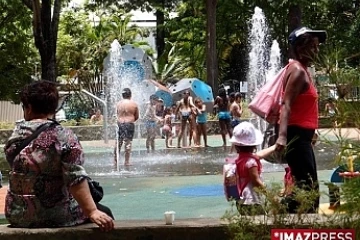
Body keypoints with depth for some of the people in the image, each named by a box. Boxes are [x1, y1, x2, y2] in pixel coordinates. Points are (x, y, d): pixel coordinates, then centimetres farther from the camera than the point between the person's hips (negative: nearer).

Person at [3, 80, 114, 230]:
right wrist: (92, 212, -20)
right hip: (55, 217, -5)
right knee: (104, 213, 18)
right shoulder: (64, 137, -13)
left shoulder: (15, 135, 0)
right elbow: (76, 179, -20)